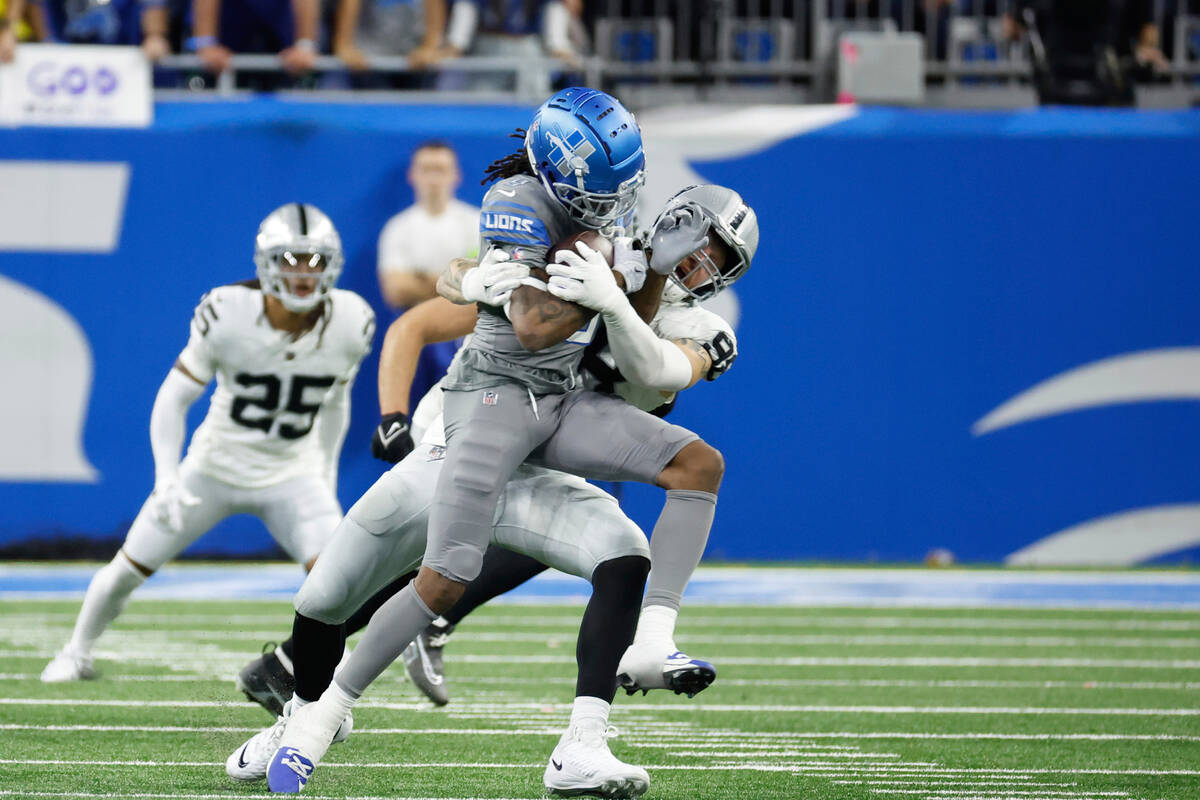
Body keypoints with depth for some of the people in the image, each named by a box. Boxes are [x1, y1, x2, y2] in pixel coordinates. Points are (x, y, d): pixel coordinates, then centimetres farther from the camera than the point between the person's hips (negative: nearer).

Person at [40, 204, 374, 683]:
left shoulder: (350, 323, -13)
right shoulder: (228, 315, -22)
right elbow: (173, 399, -13)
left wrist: (327, 474, 12)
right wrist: (167, 478, -22)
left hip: (291, 475, 1)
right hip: (217, 464, -1)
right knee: (129, 568, 6)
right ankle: (77, 654, 33)